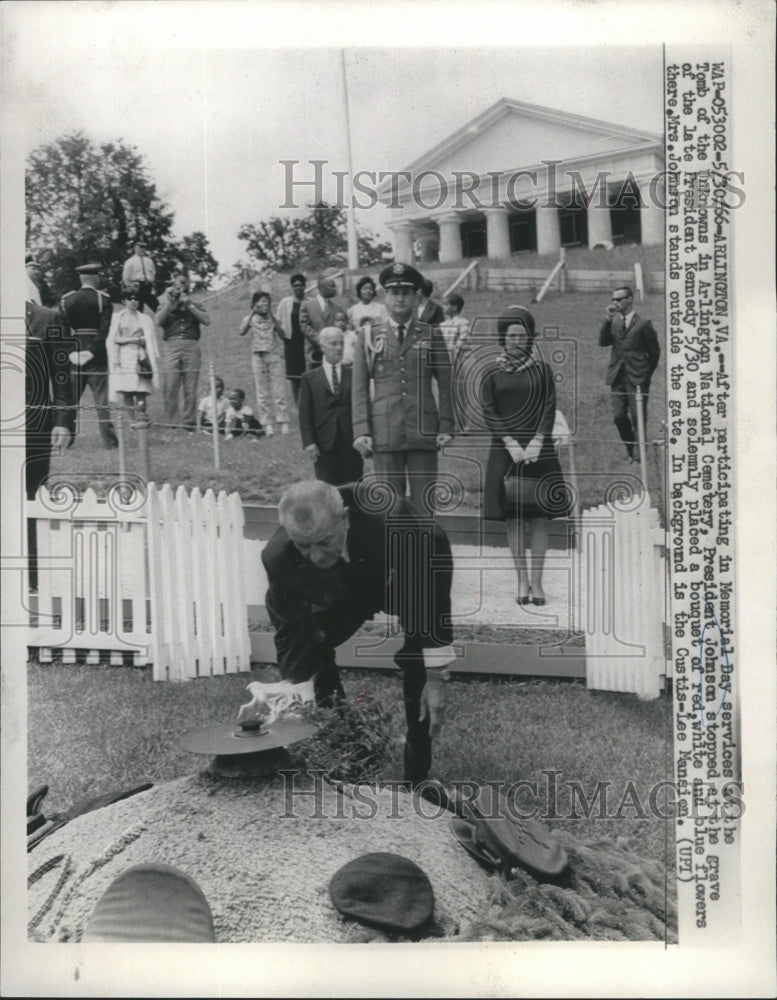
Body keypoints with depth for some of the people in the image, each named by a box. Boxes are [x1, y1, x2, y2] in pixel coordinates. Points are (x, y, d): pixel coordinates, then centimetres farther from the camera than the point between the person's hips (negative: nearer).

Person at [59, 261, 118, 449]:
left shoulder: (66, 299, 5)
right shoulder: (103, 299, -5)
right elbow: (104, 330, -14)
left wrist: (69, 352, -1)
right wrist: (92, 351, -14)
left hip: (73, 354, 3)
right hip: (96, 356, -3)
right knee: (102, 398, 0)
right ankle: (109, 440, -1)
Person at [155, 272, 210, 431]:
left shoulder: (193, 305, 20)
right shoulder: (165, 305, 20)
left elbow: (207, 321, 2)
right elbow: (158, 321, 1)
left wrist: (188, 304, 0)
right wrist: (169, 302, 2)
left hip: (191, 346, 0)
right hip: (172, 346, 0)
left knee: (191, 389, -5)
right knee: (170, 388, -10)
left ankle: (190, 424, -3)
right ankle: (171, 424, -9)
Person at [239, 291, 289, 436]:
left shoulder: (273, 319, 8)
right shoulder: (251, 319, 7)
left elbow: (282, 336, -5)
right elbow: (242, 332, -11)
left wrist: (272, 317, -11)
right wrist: (252, 313, -13)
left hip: (274, 355, 0)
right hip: (258, 357, 0)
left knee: (279, 391, -4)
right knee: (262, 393, -1)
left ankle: (283, 423, -2)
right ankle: (267, 425, 1)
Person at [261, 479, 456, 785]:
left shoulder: (388, 519, -44)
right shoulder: (278, 558, -34)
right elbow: (291, 638, -23)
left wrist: (436, 677, -34)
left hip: (410, 580, -3)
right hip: (342, 596, 3)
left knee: (416, 662, -22)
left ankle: (416, 777, -1)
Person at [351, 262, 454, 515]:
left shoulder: (432, 336, 9)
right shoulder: (369, 336, 9)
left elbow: (445, 385, 9)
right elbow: (360, 388, 6)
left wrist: (446, 427, 0)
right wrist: (361, 430, -3)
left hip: (424, 434, 0)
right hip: (385, 434, 0)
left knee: (423, 504, 2)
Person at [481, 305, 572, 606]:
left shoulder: (542, 370, 6)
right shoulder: (491, 374, 5)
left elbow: (550, 409, 0)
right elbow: (489, 413, -1)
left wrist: (536, 443, -13)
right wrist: (512, 444, -12)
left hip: (538, 450, 0)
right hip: (505, 450, 0)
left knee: (539, 516, -1)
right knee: (513, 517, 2)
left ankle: (537, 581, 5)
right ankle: (522, 581, 9)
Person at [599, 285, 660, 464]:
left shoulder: (643, 324, 0)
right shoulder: (613, 322, 13)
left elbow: (654, 352, 4)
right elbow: (603, 342, -4)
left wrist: (646, 374, 4)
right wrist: (608, 319, -10)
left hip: (637, 379, -4)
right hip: (617, 377, 4)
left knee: (638, 418, -4)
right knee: (619, 417, -1)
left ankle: (638, 455, 6)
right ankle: (630, 449, 18)